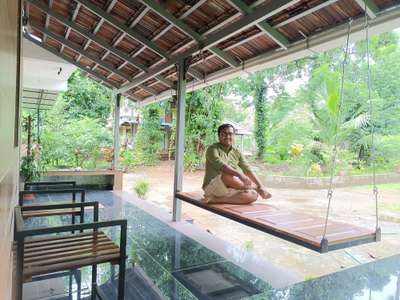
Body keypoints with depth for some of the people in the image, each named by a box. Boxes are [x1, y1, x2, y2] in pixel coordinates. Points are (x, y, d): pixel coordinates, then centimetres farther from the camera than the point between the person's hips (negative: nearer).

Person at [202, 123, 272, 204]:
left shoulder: (237, 152, 13)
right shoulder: (213, 149, -5)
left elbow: (247, 170, 7)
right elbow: (221, 165, -23)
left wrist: (261, 186, -6)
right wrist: (239, 174, -36)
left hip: (231, 189, 6)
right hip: (212, 187, -5)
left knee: (253, 195, -21)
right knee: (227, 175, -37)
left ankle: (217, 199, -22)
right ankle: (255, 187, -12)